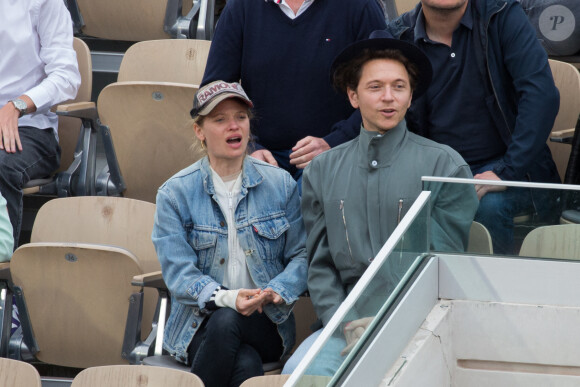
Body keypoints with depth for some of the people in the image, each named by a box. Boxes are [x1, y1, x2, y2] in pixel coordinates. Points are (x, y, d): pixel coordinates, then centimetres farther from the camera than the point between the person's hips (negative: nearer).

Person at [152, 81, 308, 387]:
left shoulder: (280, 184, 7)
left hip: (266, 325, 1)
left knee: (227, 323, -36)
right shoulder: (175, 193, 1)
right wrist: (226, 298, -27)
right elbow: (178, 272, -7)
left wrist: (277, 291, -17)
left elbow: (302, 255, 6)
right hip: (198, 324, -1)